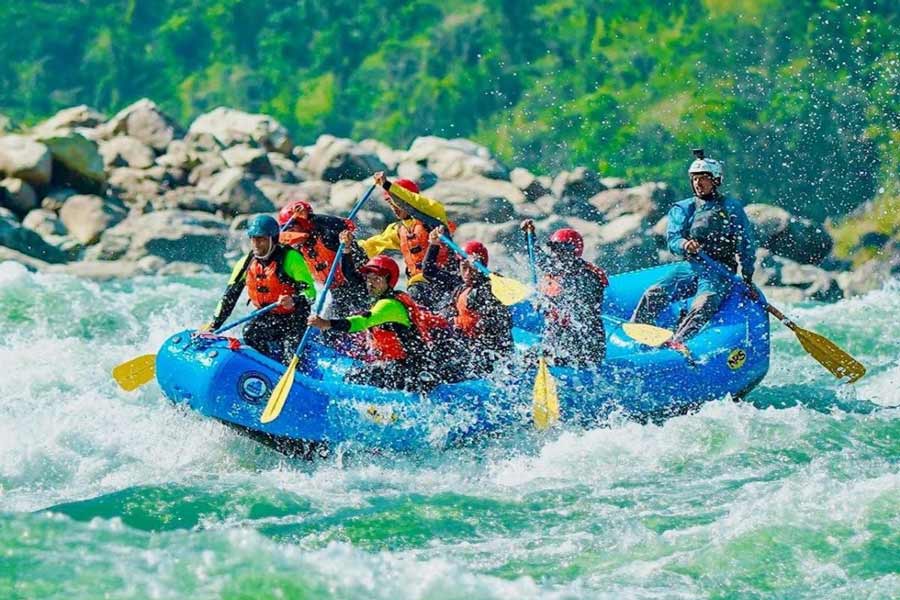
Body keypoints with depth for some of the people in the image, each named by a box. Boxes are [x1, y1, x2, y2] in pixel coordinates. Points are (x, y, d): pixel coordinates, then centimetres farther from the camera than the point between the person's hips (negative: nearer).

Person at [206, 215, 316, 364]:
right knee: (250, 334, -21)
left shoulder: (290, 258, -17)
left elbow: (310, 291, -19)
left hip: (294, 317, -5)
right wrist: (214, 324, 1)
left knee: (291, 357, -18)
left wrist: (294, 301, -41)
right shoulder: (246, 263, 0)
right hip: (267, 317, 5)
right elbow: (229, 296, 6)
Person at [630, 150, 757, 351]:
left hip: (720, 271, -3)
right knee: (654, 295, -22)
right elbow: (672, 239, 2)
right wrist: (685, 245, -23)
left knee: (704, 304, -33)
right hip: (690, 266, 3)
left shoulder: (731, 208, 11)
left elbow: (746, 245, 7)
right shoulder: (682, 209, 16)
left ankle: (677, 342, -49)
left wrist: (747, 278, -6)